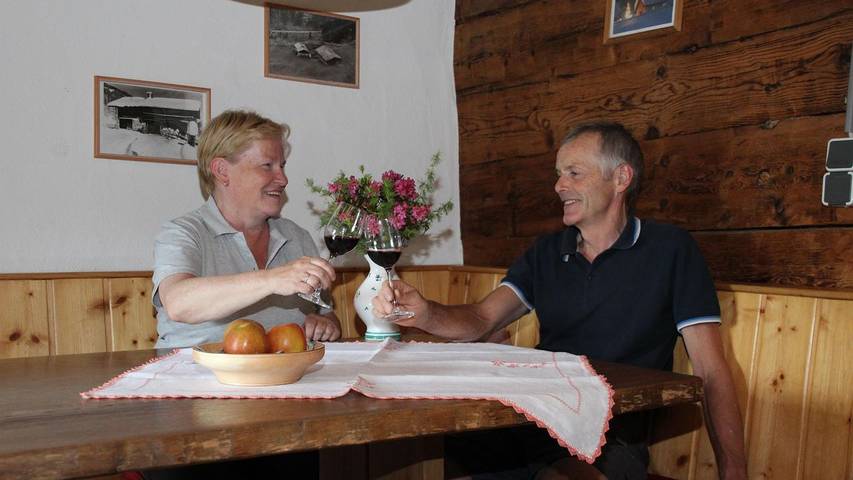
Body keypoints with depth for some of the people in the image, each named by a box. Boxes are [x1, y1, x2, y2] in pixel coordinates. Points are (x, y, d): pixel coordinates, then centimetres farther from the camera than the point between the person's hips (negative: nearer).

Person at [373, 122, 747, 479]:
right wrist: (423, 314, -17)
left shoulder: (670, 250, 1)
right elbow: (480, 322, 5)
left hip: (612, 438, -5)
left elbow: (711, 372, -2)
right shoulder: (546, 254, 15)